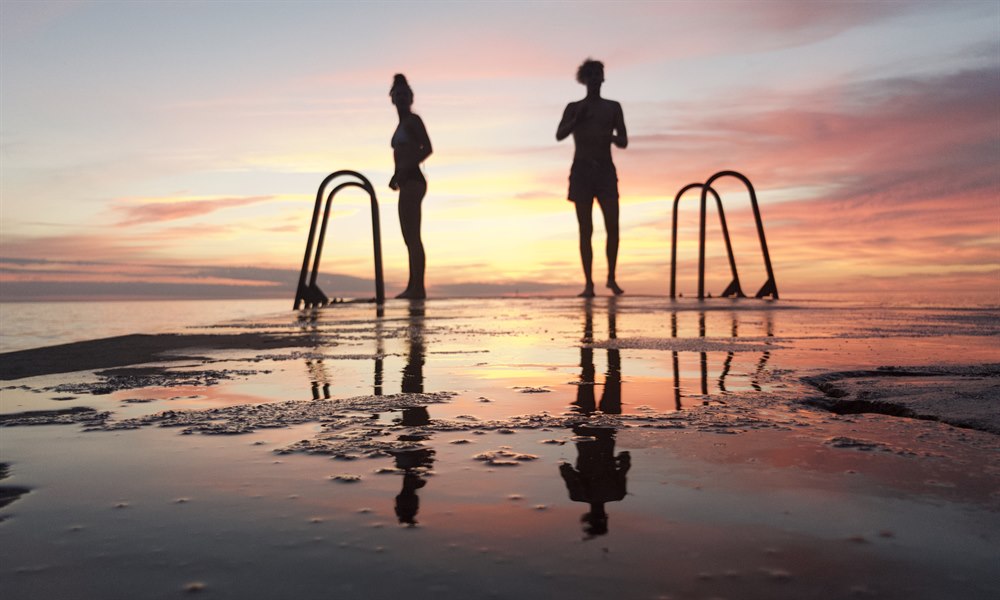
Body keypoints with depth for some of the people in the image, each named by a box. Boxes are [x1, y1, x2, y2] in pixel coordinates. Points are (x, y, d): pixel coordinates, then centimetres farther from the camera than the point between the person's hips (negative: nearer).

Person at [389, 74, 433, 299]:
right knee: (411, 237, 10)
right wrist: (396, 175, 9)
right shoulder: (402, 124, 25)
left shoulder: (413, 120, -1)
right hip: (408, 182, 10)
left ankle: (417, 287, -15)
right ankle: (414, 287, 14)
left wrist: (403, 170, -19)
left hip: (412, 180, -10)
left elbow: (427, 148, -14)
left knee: (412, 236, -13)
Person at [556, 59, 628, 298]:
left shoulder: (613, 107, 14)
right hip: (581, 172, -1)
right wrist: (578, 118, -14)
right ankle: (589, 284, 0)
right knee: (586, 230, -4)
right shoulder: (573, 107, 12)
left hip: (606, 172, 1)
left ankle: (611, 278, 8)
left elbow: (624, 143, 9)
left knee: (613, 227, -9)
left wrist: (613, 137, -13)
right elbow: (559, 135, -2)